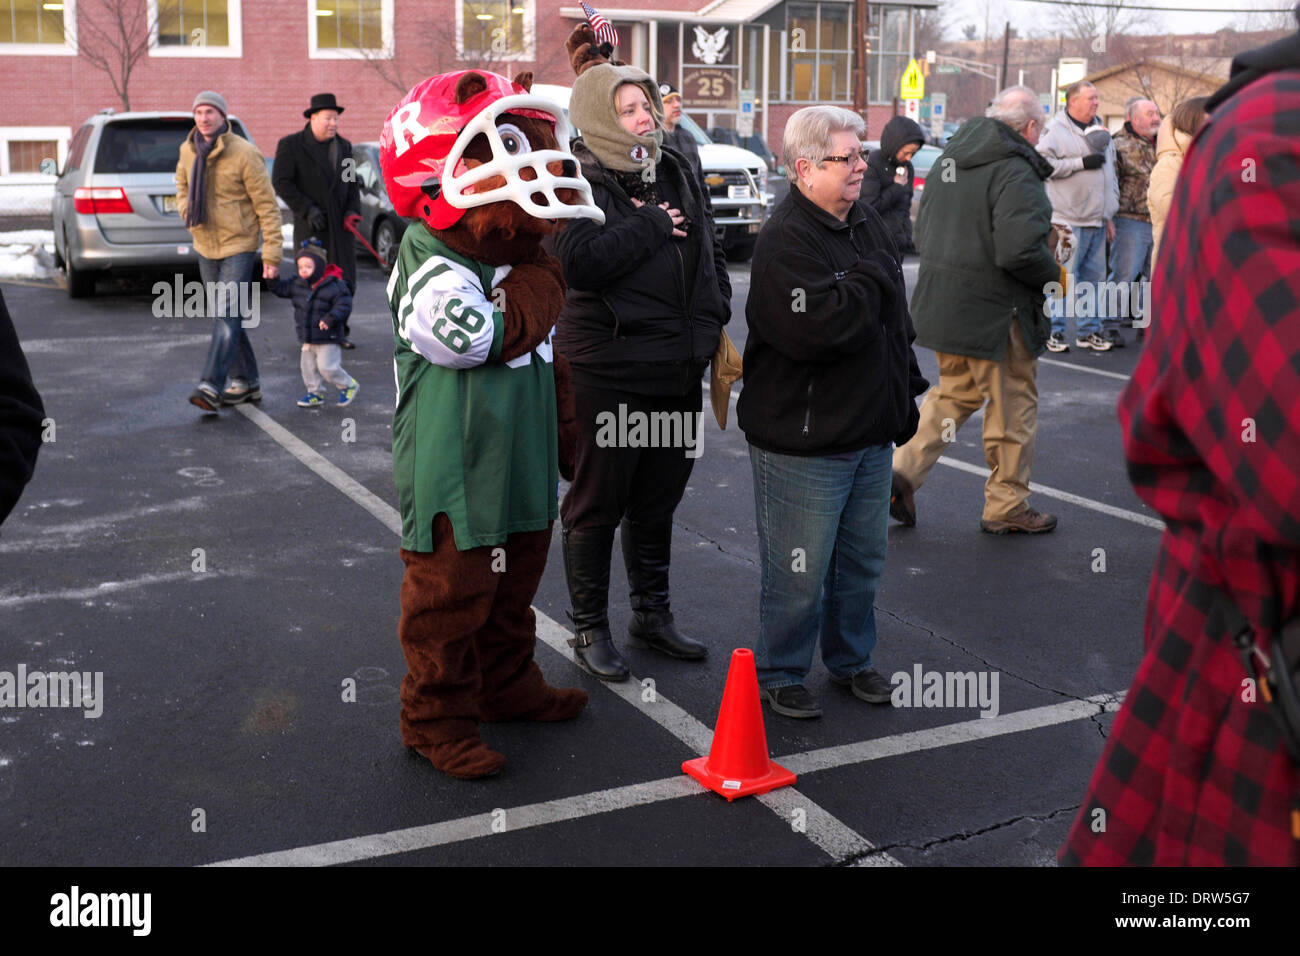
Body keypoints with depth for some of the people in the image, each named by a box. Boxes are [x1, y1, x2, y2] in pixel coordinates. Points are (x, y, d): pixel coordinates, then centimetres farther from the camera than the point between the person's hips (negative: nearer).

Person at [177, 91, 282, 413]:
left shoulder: (244, 153, -14)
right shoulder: (188, 151, 4)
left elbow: (267, 204, -12)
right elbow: (182, 186, 25)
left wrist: (272, 254, -16)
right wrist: (187, 209, 1)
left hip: (239, 246, -7)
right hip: (205, 246, 7)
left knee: (227, 316, -14)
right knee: (225, 317, 11)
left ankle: (211, 387, -19)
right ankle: (246, 383, 21)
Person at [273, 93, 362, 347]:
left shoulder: (343, 146, 10)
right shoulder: (291, 145, -4)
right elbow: (282, 183, -8)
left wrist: (353, 210, -3)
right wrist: (307, 209, -17)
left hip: (340, 224, 4)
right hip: (311, 226, -4)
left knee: (345, 280, 2)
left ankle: (339, 331, 15)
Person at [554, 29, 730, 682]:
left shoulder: (675, 172, 12)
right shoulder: (578, 180, -9)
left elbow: (710, 249, 22)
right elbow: (580, 260, -26)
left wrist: (713, 313, 11)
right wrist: (653, 227, -17)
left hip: (679, 368, 7)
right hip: (609, 370, -6)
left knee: (658, 499, 17)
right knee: (598, 503, 5)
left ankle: (652, 614, 33)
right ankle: (589, 629, 19)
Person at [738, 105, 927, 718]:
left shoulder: (869, 225, 12)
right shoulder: (785, 241, -17)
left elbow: (895, 321, 22)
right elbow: (817, 327, -31)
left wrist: (905, 393, 21)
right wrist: (872, 283, -16)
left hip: (871, 435, 8)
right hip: (803, 443, -8)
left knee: (863, 561, 19)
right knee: (799, 573, 2)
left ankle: (851, 660, 37)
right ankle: (779, 674, 21)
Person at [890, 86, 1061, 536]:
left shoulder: (949, 160, 10)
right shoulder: (1015, 172, -17)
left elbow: (923, 233, 16)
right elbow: (1020, 250, -27)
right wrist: (1053, 277, -9)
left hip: (940, 304, 8)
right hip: (994, 312, -8)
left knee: (955, 391, 22)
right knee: (1012, 406, 7)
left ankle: (903, 469, 9)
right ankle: (1006, 506, 18)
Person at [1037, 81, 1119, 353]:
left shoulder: (1100, 131, 19)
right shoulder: (1054, 129, -4)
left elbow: (1110, 175, 24)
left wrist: (1110, 215, 21)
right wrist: (1081, 162, -16)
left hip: (1097, 220, 7)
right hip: (1067, 219, -7)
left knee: (1093, 275, 10)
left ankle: (1089, 330, 18)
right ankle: (1053, 330, 2)